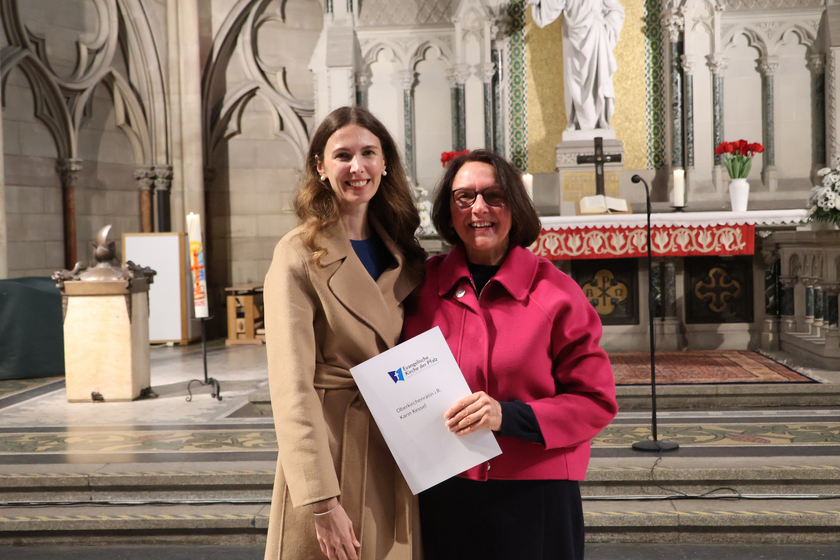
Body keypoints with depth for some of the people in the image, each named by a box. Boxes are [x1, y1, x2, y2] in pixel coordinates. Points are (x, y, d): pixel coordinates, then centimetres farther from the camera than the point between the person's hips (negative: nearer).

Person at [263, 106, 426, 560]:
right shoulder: (299, 256, -9)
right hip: (330, 453, -5)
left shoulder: (405, 255, 9)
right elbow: (291, 389, -14)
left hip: (397, 464, 5)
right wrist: (321, 501, -19)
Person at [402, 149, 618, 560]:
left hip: (535, 499, -2)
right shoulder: (423, 285, 2)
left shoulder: (555, 292, -5)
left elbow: (596, 401, -6)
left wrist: (509, 417, -18)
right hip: (443, 499, 2)